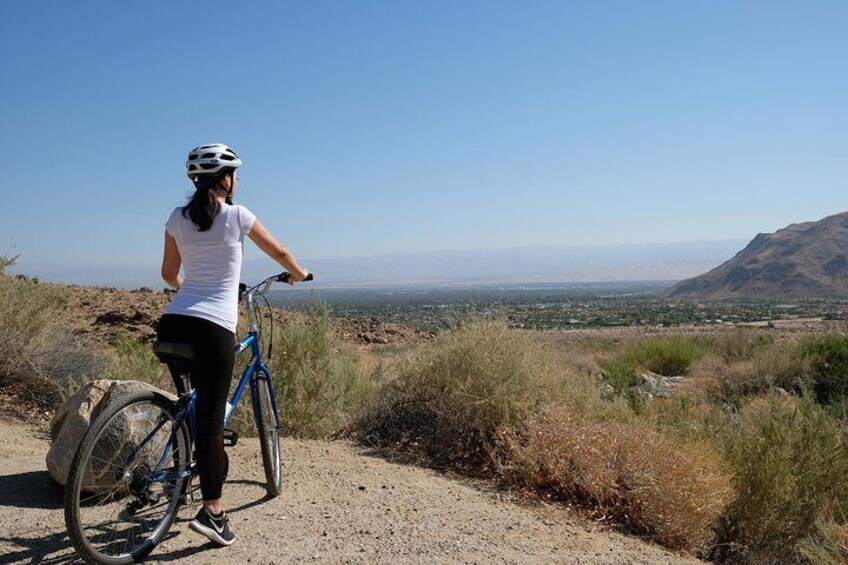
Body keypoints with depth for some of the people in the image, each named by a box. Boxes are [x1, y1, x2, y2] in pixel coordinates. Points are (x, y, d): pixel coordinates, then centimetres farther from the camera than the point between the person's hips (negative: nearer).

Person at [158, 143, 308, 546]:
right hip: (213, 327, -5)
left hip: (173, 323, 5)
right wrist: (298, 272, 34)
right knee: (210, 416, -3)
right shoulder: (237, 216, 0)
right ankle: (211, 509, -4)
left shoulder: (178, 219, 12)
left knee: (190, 406, 22)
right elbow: (279, 252, 13)